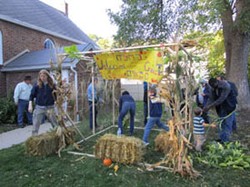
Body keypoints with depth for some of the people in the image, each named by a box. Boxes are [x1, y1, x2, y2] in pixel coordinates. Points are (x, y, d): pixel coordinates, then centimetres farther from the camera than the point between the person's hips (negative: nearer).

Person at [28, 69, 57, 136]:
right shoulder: (37, 84, 0)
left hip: (50, 107, 0)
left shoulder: (52, 85, 0)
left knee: (56, 125, 6)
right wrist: (30, 105, -4)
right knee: (35, 126, 4)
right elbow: (32, 95, 3)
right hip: (39, 107, 0)